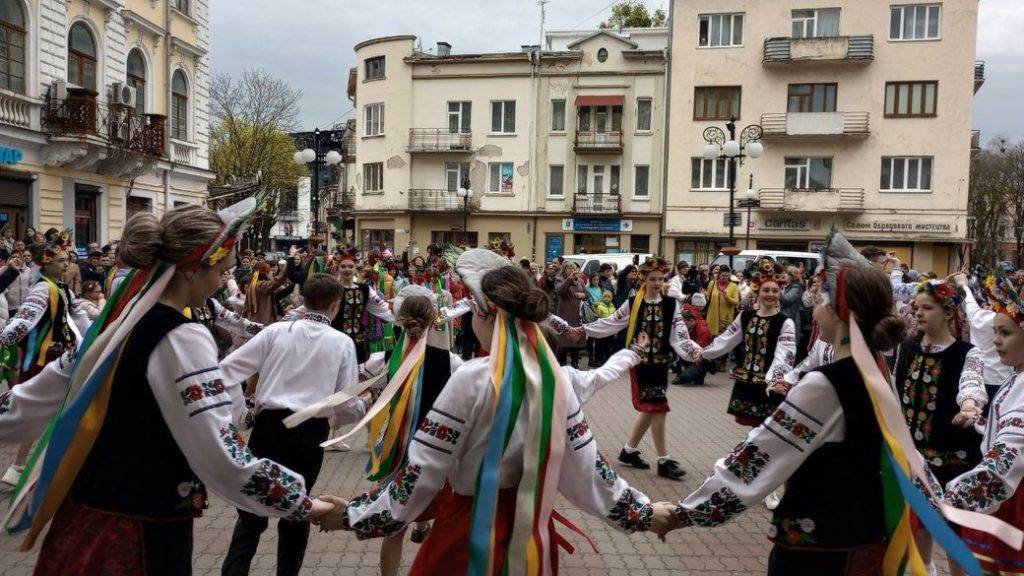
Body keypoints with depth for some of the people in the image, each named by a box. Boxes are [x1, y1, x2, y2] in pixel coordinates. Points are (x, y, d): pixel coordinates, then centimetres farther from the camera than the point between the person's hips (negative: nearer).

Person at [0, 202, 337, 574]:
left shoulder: (120, 320, 4)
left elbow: (37, 397, 16)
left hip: (84, 514, 8)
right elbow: (223, 458, -27)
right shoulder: (182, 340, -21)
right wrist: (304, 505, -20)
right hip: (139, 533, -8)